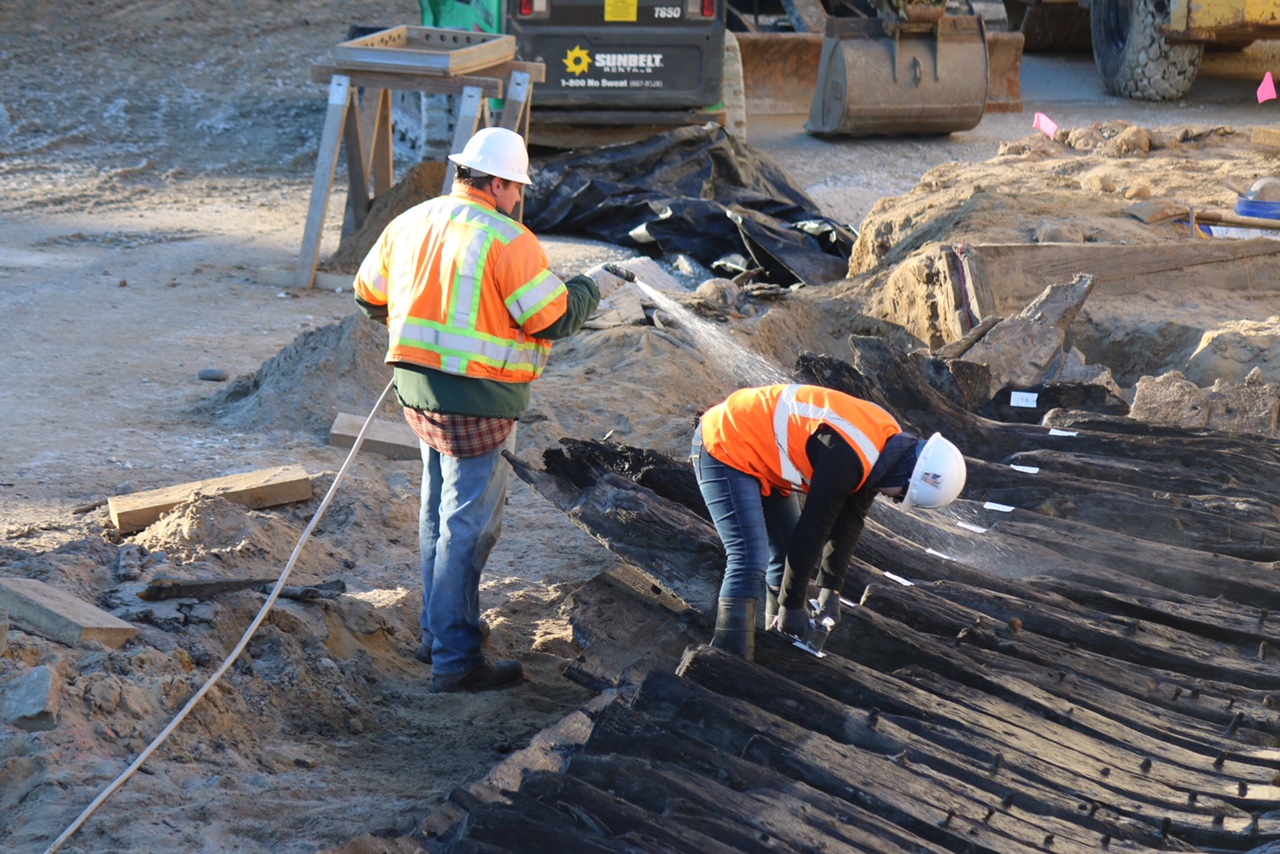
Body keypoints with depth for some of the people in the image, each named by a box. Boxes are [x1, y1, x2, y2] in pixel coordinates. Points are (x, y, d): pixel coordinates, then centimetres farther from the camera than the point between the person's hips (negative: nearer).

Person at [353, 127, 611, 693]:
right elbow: (554, 319, -15)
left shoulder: (411, 222, 8)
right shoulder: (506, 240, -15)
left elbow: (369, 295, 18)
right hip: (476, 402, -8)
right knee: (468, 527, -2)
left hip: (417, 390, 8)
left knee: (439, 513, 22)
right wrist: (590, 290, 4)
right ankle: (454, 661, 1)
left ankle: (438, 630, 33)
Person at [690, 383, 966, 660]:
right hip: (726, 446, -10)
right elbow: (812, 531, -25)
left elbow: (849, 523, 6)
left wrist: (831, 591, 5)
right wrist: (792, 606, -15)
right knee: (749, 560, -19)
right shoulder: (848, 457, -32)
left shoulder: (887, 440, -3)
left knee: (786, 557, 10)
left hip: (761, 455, 10)